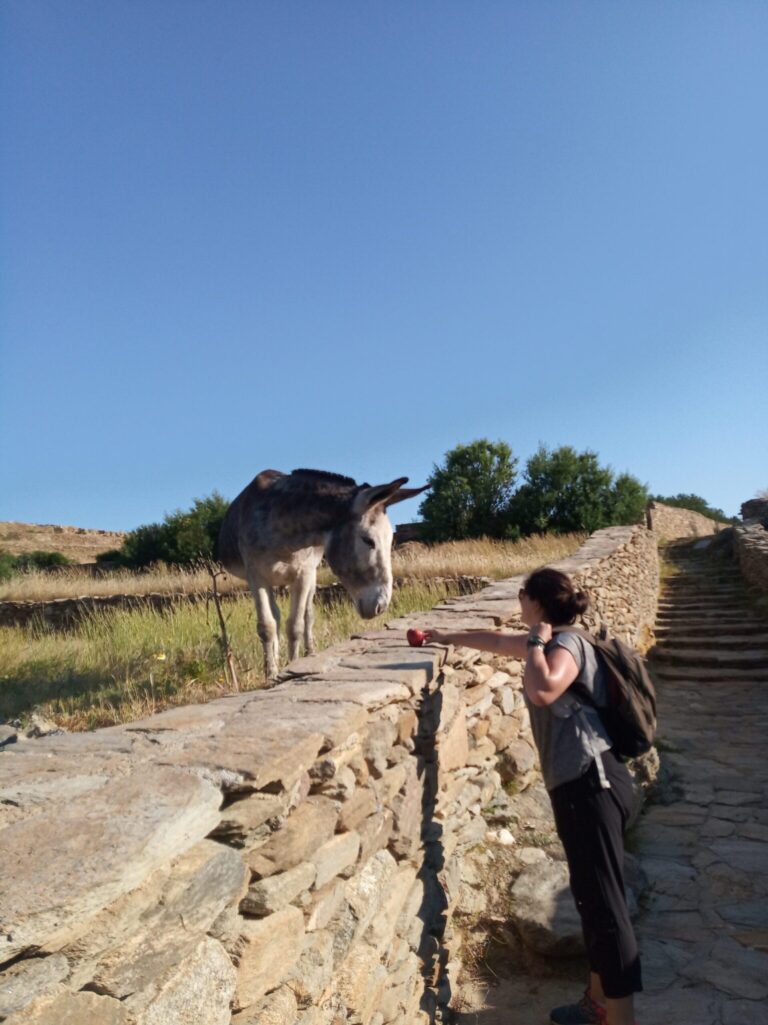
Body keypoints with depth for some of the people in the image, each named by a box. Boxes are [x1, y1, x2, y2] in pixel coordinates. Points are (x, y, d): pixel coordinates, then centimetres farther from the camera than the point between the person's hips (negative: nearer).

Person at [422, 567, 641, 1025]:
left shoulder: (566, 643, -12)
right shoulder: (554, 641, 15)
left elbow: (542, 691, -33)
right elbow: (497, 639, 29)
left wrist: (536, 642, -17)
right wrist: (446, 638, 36)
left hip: (589, 781, -10)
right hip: (586, 781, 10)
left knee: (605, 903, -5)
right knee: (594, 896, 20)